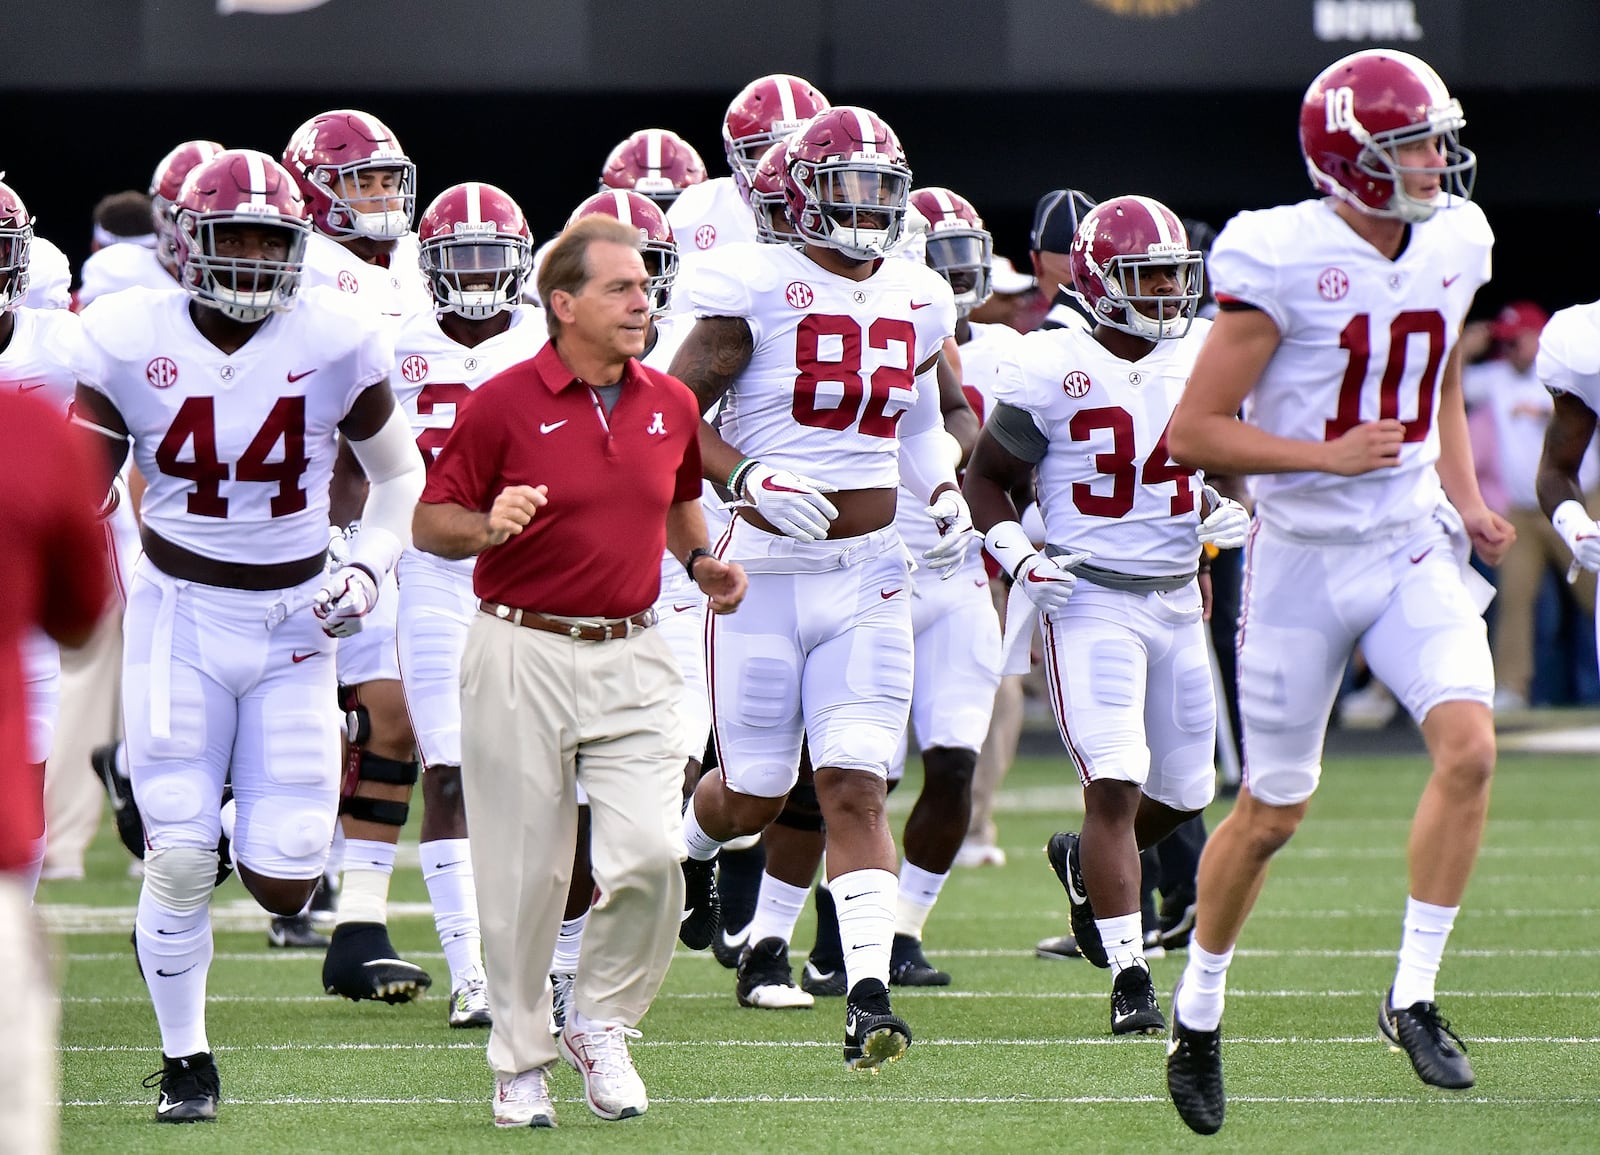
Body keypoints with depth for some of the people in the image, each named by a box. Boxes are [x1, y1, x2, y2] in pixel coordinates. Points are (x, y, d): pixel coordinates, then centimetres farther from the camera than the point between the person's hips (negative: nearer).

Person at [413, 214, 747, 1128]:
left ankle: (601, 1022, 13)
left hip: (631, 654, 3)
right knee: (525, 872, 2)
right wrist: (488, 527, -23)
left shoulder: (670, 405, 8)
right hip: (523, 652, -3)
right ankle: (521, 1061, 16)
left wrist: (701, 561, 8)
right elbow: (432, 522, -3)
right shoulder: (505, 404, -7)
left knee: (652, 853, -11)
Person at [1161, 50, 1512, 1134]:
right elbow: (1194, 432, -15)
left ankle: (1414, 995, -5)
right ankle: (1197, 1015, 27)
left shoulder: (1452, 247, 2)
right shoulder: (1282, 262, -17)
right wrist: (1329, 456, -23)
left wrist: (1465, 503, 7)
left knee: (1470, 745, -18)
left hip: (1412, 549, 4)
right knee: (1274, 810, 6)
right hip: (1304, 559, -4)